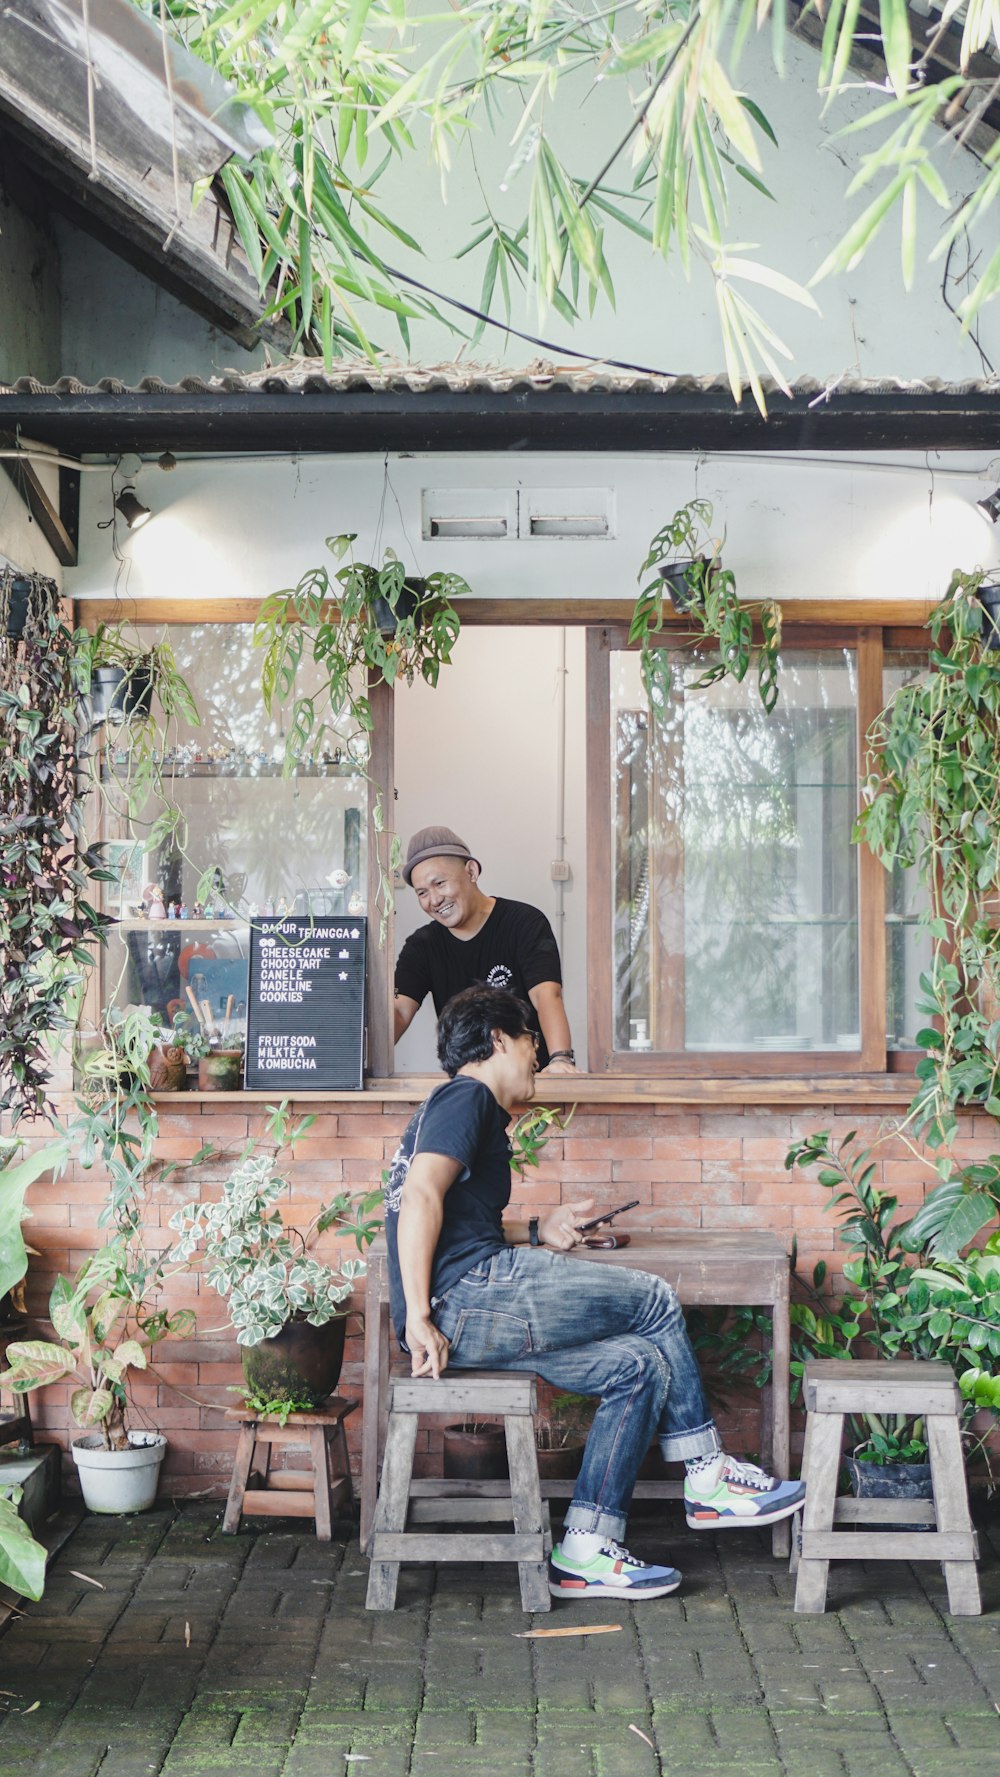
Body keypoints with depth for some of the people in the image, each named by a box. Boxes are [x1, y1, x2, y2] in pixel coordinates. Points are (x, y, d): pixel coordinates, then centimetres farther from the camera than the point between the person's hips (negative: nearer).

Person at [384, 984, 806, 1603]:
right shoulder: (467, 1097, -4)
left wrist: (536, 1232, 18)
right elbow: (421, 1196, -18)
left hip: (465, 1318, 10)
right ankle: (709, 1478, 10)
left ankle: (587, 1551, -1)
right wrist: (418, 1317, -25)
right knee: (656, 1303, -2)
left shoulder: (470, 1107, 28)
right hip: (471, 1296, -10)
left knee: (640, 1366, 5)